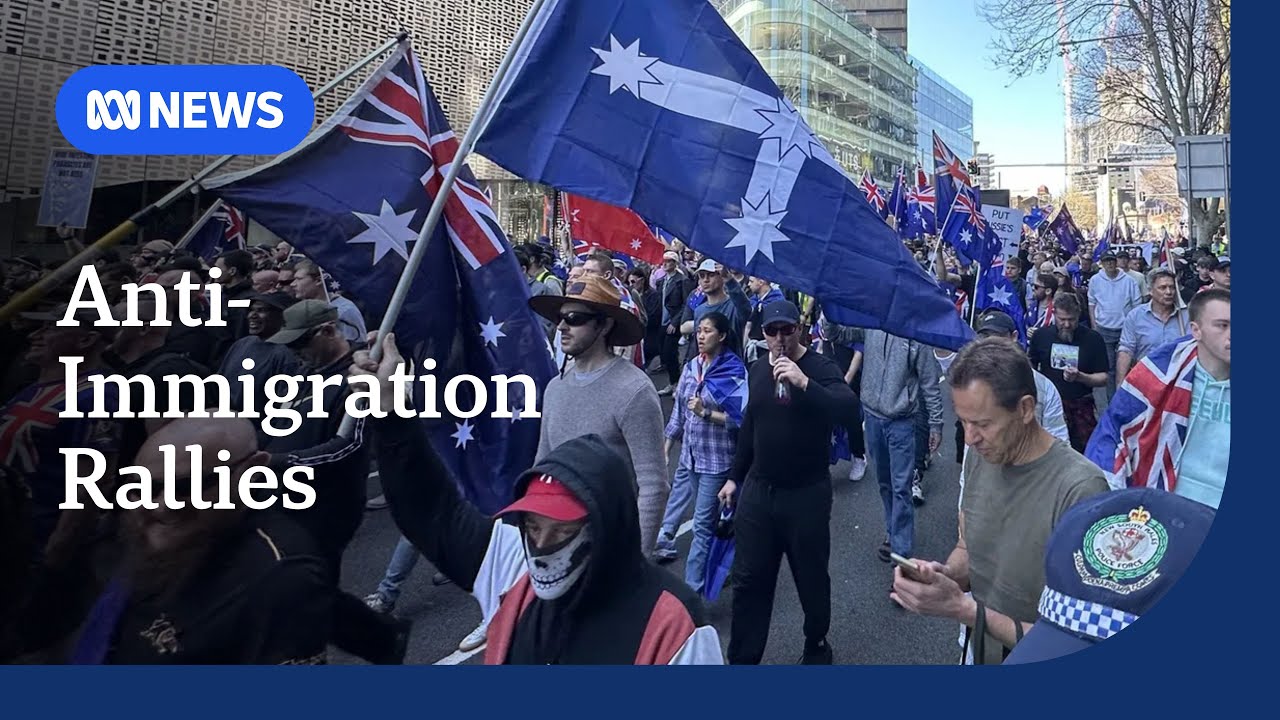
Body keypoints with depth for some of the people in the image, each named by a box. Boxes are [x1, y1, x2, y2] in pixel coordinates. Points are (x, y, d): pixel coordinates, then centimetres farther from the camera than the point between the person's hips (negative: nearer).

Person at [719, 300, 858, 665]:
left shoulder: (821, 368, -11)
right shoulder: (757, 371, 7)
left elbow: (847, 409, -29)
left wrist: (803, 382, -41)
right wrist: (734, 477, 20)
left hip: (806, 494, -4)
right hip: (757, 490, 5)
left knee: (812, 581, 12)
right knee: (748, 580, 9)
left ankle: (817, 648, 35)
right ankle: (742, 657, 24)